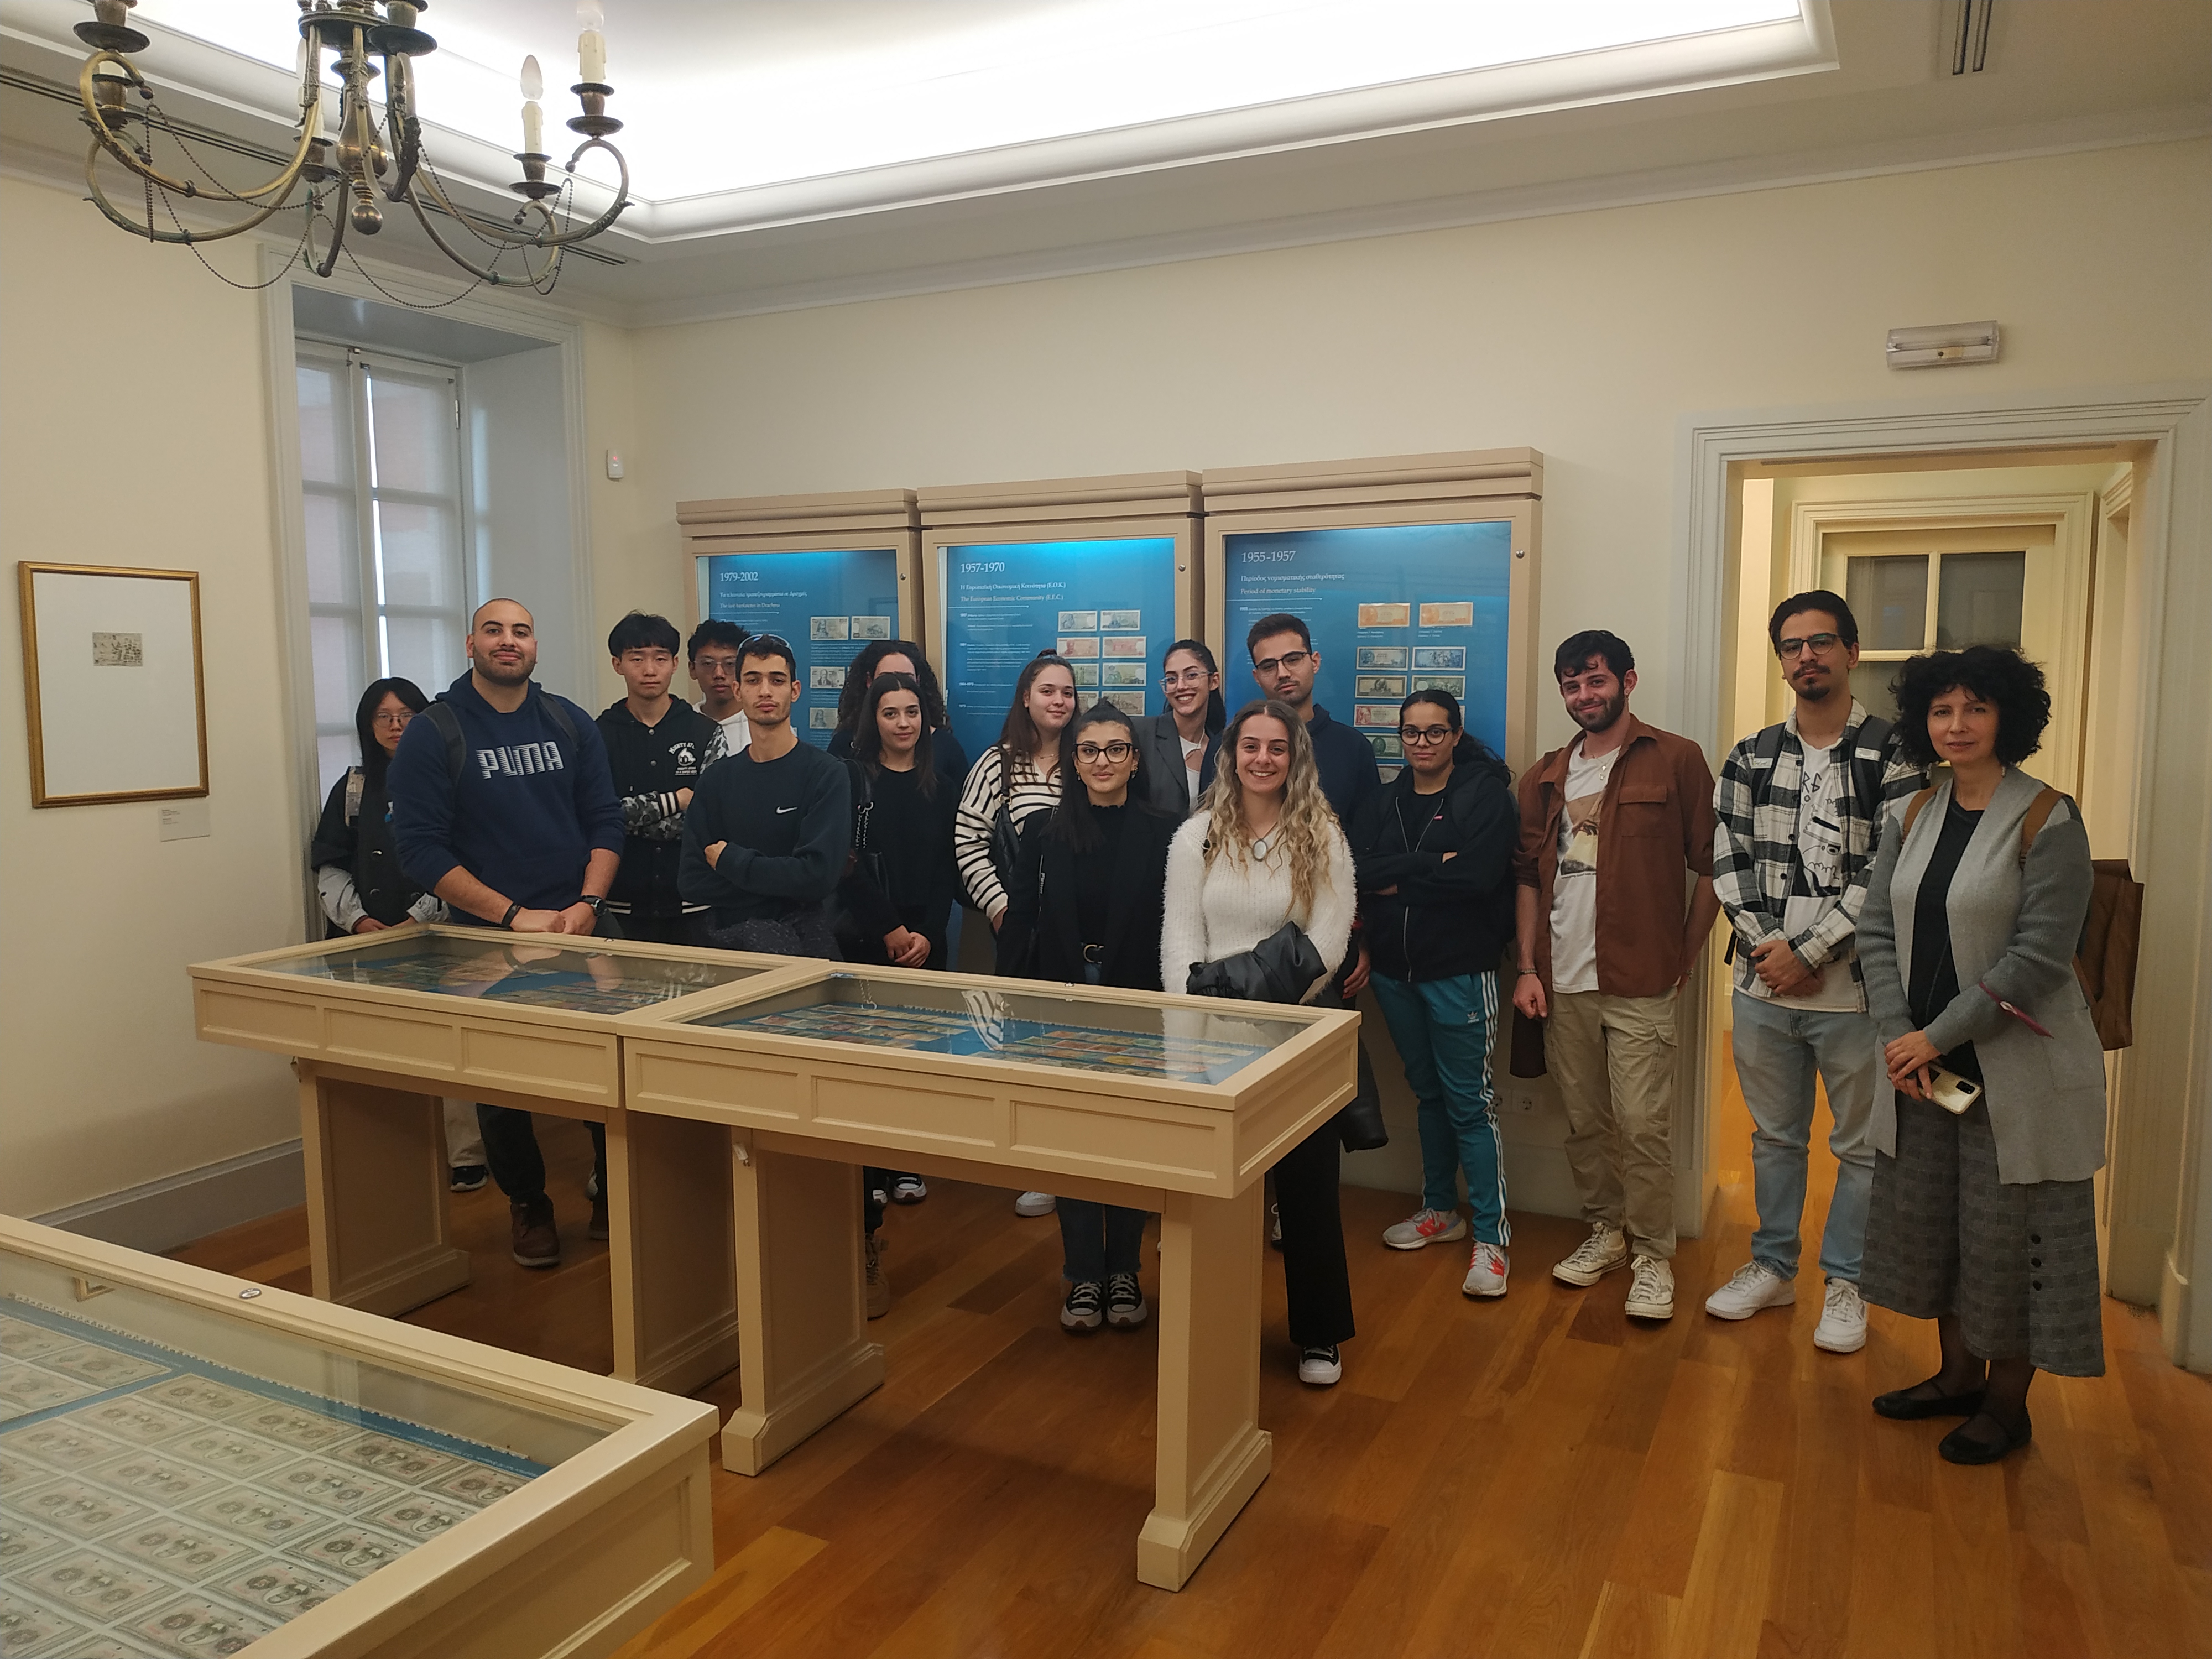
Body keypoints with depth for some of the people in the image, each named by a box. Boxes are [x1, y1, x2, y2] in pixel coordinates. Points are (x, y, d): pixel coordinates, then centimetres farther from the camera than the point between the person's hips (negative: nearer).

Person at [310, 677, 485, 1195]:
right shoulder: (352, 789, 15)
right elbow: (329, 866, 13)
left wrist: (419, 919, -8)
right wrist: (356, 918, -2)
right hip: (370, 941, 3)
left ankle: (465, 1157, -1)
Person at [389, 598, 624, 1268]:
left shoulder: (570, 724, 8)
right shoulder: (431, 735, -2)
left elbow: (605, 820, 7)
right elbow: (420, 847, -9)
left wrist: (587, 904, -10)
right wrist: (513, 916, -15)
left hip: (579, 931, 2)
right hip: (484, 937, -2)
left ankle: (614, 1198, 21)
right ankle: (528, 1207, 26)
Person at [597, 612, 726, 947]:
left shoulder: (706, 733, 3)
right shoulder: (601, 734, 4)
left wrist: (635, 816, -10)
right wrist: (674, 801, -11)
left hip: (689, 905, 0)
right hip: (623, 904, 0)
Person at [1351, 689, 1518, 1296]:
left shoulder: (1487, 795, -5)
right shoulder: (1382, 804, 11)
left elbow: (1477, 875, -20)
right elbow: (1360, 873, -5)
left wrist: (1400, 879, -11)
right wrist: (1433, 866, -16)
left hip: (1460, 972, -5)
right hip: (1395, 971, 6)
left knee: (1469, 1101, -4)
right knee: (1428, 1092, 17)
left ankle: (1491, 1236, 3)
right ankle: (1440, 1210, 31)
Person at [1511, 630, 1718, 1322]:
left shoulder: (1676, 760, -2)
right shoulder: (1545, 778, 13)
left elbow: (1710, 865, -1)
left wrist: (1684, 957, -3)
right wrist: (1528, 968, 7)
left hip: (1639, 983, -5)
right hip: (1563, 982, 5)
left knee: (1643, 1124, -4)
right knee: (1583, 1121, 12)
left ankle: (1653, 1256, 12)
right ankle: (1605, 1230, 30)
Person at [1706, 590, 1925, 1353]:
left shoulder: (1893, 755, -6)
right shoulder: (1750, 758, 7)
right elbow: (1728, 860, 3)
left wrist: (1809, 952, -15)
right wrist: (1767, 948, -10)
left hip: (1855, 991, -3)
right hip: (1763, 985, 4)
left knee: (1861, 1145, 9)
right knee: (1774, 1135, 17)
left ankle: (1845, 1283, 25)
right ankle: (1772, 1267, 32)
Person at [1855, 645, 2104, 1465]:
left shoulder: (2048, 821, -12)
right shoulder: (1913, 818, 6)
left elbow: (2040, 956, -17)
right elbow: (1877, 932, 3)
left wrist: (1937, 1037, -17)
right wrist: (1898, 1038, -9)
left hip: (2016, 1069, -6)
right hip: (1921, 1062, 6)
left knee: (2009, 1231, 5)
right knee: (1930, 1218, 15)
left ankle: (2007, 1404, 23)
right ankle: (1958, 1375, 34)